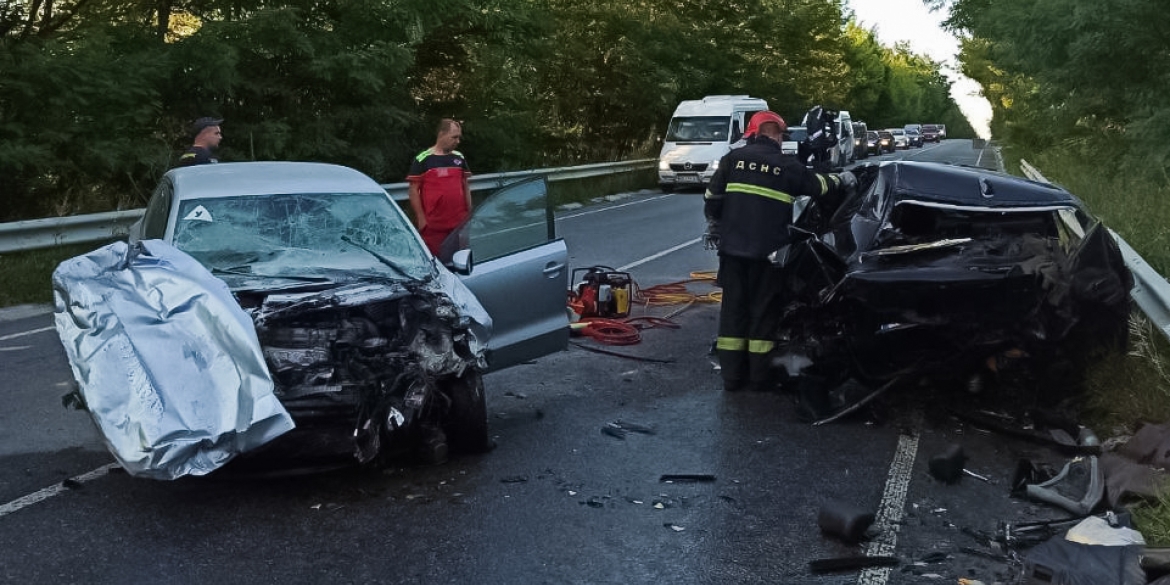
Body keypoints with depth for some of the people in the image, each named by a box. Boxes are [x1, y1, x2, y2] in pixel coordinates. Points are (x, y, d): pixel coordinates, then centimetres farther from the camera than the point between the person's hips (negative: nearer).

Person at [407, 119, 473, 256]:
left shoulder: (459, 158, 13)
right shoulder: (423, 160, -2)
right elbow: (414, 190, -3)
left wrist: (469, 213, 12)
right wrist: (421, 218, -8)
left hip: (459, 224, 5)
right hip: (433, 226, -4)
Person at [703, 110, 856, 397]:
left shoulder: (733, 158, 4)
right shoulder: (786, 165, -1)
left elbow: (712, 198, 3)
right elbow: (819, 185, 9)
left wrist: (714, 228, 17)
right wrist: (843, 180, 28)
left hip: (733, 247, 3)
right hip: (768, 251, -2)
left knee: (734, 307, 9)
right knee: (764, 309, 6)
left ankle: (732, 374, 11)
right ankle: (760, 375, 9)